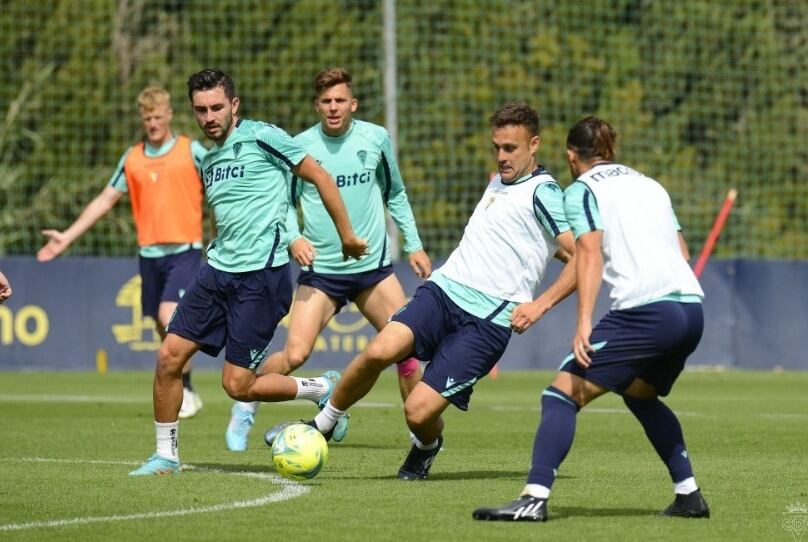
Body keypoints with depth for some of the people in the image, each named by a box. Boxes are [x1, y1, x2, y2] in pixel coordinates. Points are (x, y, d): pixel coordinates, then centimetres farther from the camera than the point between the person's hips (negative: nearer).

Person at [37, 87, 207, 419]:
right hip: (149, 252, 5)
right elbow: (105, 200, 14)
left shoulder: (191, 151, 0)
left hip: (184, 250, -4)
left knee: (169, 317, -21)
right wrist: (67, 236, 10)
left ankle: (185, 392, -10)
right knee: (164, 329, 7)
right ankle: (185, 396, 20)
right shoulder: (132, 158, 10)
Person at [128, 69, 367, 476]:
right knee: (169, 357, -2)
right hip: (218, 270, 7)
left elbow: (320, 178, -3)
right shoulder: (207, 159, 14)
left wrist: (347, 236, 0)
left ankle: (324, 391, 15)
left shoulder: (260, 137, -9)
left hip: (261, 275, -7)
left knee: (238, 385, -8)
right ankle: (166, 455, 12)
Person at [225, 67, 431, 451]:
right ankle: (246, 408, 11)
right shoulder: (300, 146, -5)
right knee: (295, 354, -13)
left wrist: (413, 245, 11)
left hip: (373, 265, 2)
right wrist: (294, 238, -14)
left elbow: (395, 195, 14)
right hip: (320, 270, -2)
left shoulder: (376, 139, 0)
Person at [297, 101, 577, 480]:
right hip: (444, 290, 6)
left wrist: (540, 305, -17)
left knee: (419, 411, -14)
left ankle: (426, 448, 24)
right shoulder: (499, 182, 20)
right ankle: (322, 425, -4)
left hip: (488, 321, -6)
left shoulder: (542, 193, -6)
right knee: (380, 350, -24)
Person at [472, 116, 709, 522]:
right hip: (691, 307, 7)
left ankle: (534, 499, -21)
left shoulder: (581, 190, 4)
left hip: (646, 310, -7)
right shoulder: (649, 184, 25)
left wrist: (584, 321, -18)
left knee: (563, 394, -6)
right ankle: (689, 495, 26)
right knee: (639, 394, 31)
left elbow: (590, 252, -10)